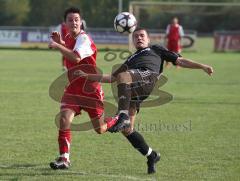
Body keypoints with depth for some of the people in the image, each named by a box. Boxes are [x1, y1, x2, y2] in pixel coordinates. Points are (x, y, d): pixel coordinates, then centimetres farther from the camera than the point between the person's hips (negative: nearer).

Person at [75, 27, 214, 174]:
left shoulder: (155, 49, 34)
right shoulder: (130, 60, 44)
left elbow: (179, 61, 27)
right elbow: (111, 78, 44)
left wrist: (202, 66, 14)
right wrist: (87, 76, 36)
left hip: (149, 75, -5)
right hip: (131, 90, 5)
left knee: (123, 76, -39)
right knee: (126, 130, -8)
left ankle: (123, 117, -46)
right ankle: (152, 156, 9)